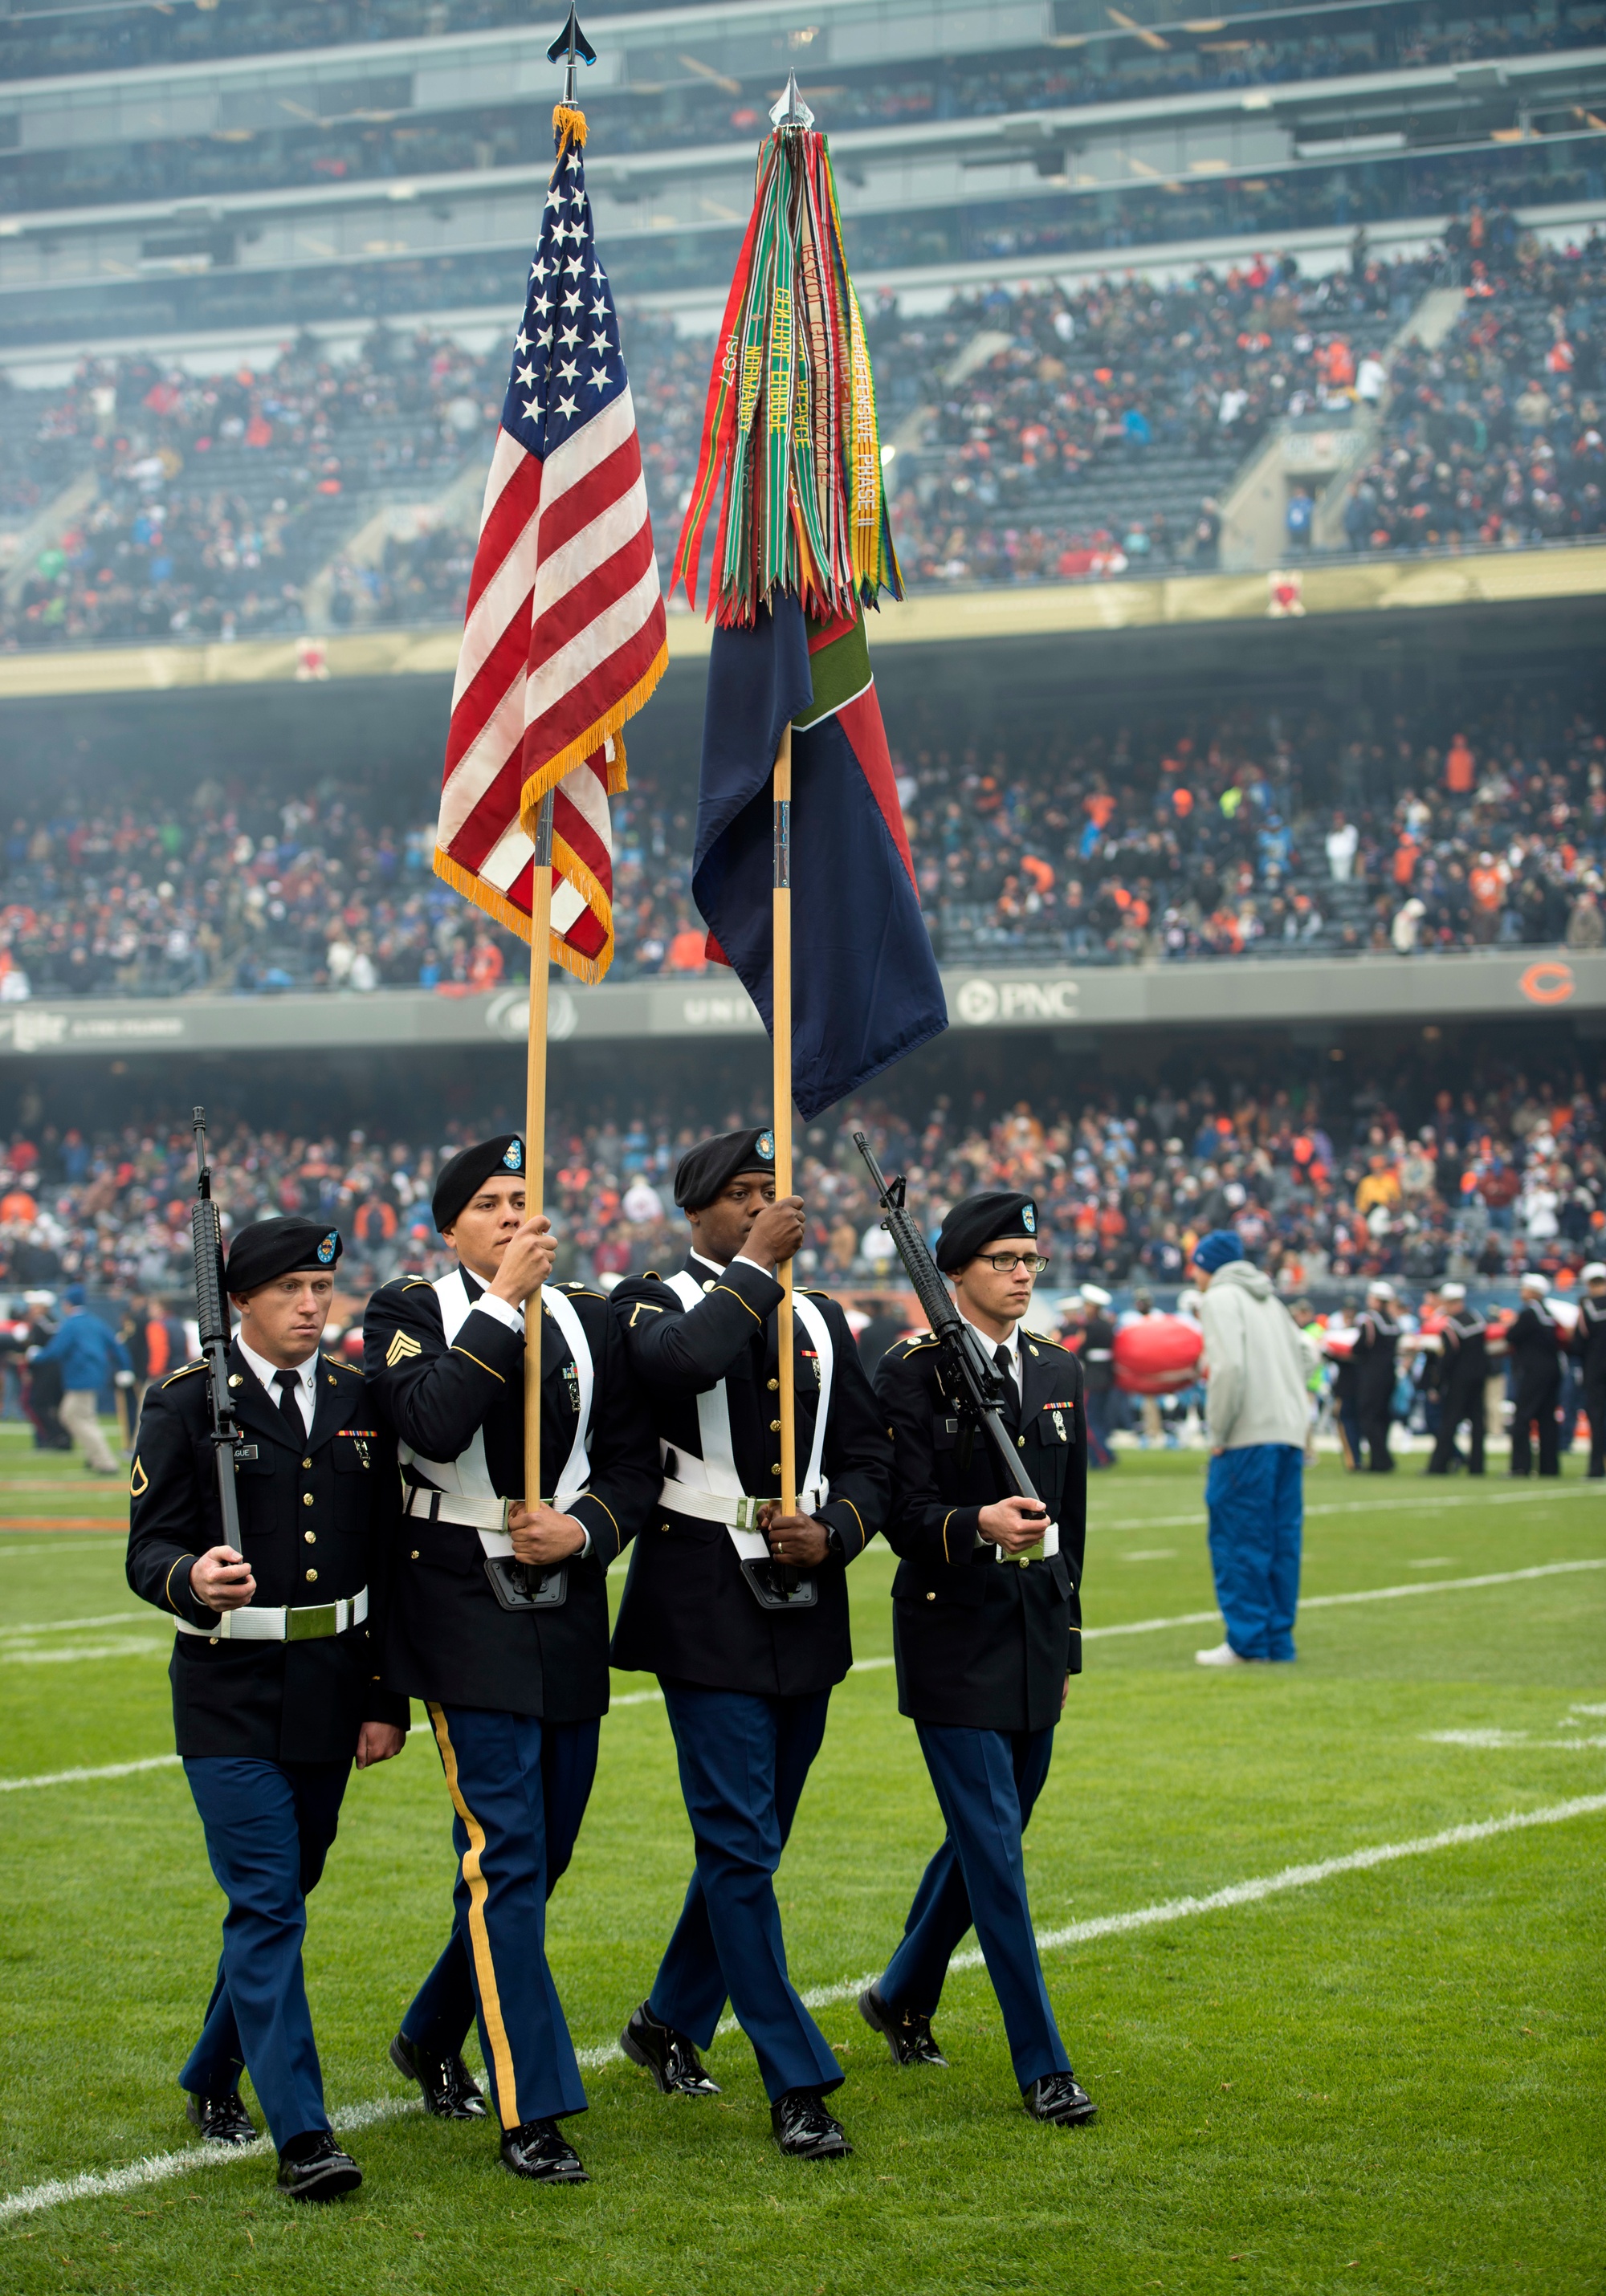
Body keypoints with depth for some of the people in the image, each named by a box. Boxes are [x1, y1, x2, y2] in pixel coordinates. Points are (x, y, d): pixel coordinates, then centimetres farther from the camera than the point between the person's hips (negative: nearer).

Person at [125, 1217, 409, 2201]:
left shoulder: (361, 1400, 8)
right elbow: (150, 1548, -7)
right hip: (230, 1692, -4)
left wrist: (387, 1699, 8)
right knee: (268, 1905, -10)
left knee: (282, 1893, 14)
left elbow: (386, 1555, 10)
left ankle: (215, 2077, 34)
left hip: (331, 1689, 5)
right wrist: (193, 1577, -31)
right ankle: (302, 2135, -11)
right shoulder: (188, 1403, -4)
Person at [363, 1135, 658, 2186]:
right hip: (467, 1615, -5)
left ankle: (433, 2037, 36)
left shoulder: (591, 1321, 9)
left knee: (543, 1852, 13)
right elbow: (434, 1424, -22)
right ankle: (533, 2110, -7)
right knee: (506, 1855, -10)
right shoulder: (409, 1312, -3)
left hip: (570, 1615, 5)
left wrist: (584, 1530, -11)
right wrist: (506, 1300, -21)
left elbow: (637, 1464, 9)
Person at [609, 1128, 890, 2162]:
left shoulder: (822, 1321, 13)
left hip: (804, 1608, 6)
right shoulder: (651, 1302, -3)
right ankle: (798, 2083, -6)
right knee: (743, 1843, -9)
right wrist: (756, 1265, -19)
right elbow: (685, 1361, -28)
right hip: (706, 1610, -6)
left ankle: (671, 2020, 34)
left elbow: (870, 1456, 11)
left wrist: (832, 1532, -8)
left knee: (752, 1838, 15)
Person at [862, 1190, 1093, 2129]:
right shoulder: (913, 1373, -8)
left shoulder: (1060, 1372, 11)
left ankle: (903, 1996, 35)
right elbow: (903, 1514, -13)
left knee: (991, 1833, 14)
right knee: (994, 1846, -8)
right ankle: (1043, 2066, -5)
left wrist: (1068, 1639, 18)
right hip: (954, 1634, -6)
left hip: (1037, 1630, 6)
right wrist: (978, 1526, -33)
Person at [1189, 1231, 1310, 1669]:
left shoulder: (1220, 1298, -4)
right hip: (1290, 1431, 8)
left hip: (1248, 1438, -8)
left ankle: (1246, 1639, -4)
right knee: (1282, 1537, 9)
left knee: (1237, 1538, -3)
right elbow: (1301, 1361, 20)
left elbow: (1230, 1367, -16)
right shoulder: (1269, 1299, 21)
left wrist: (1219, 1433, -11)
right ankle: (1279, 1638, 11)